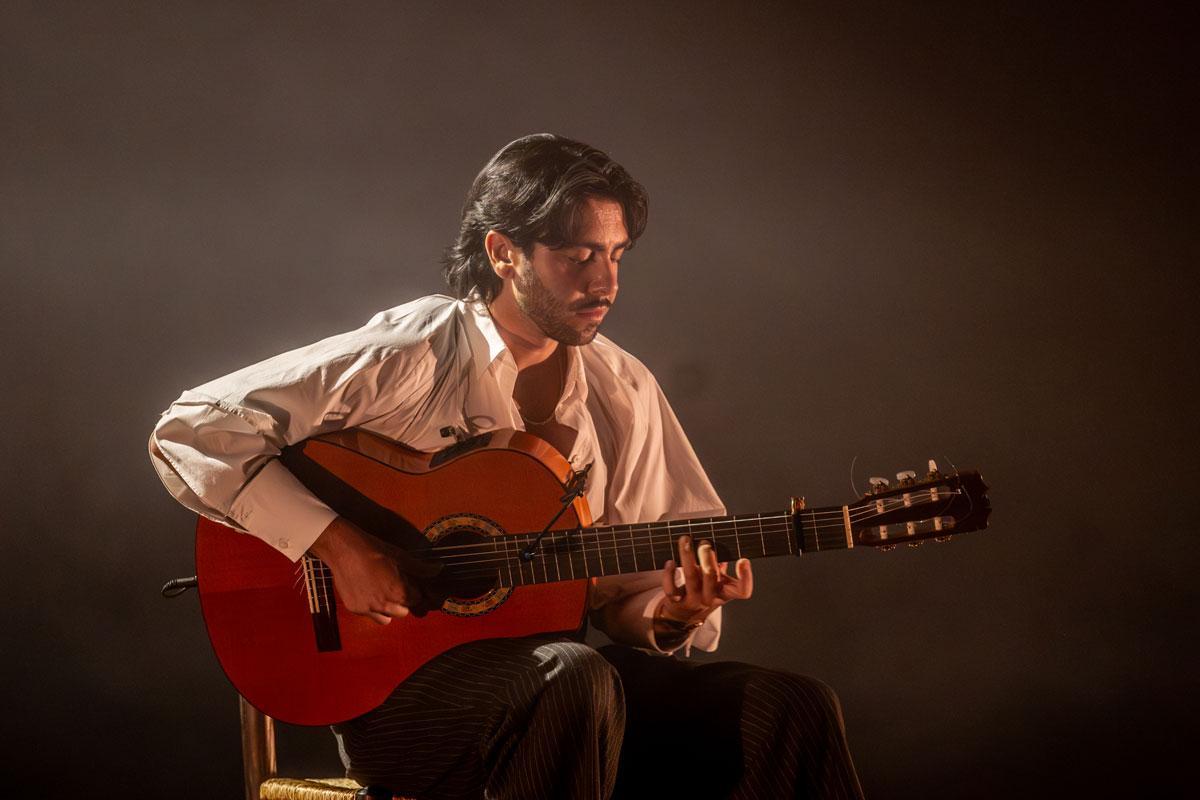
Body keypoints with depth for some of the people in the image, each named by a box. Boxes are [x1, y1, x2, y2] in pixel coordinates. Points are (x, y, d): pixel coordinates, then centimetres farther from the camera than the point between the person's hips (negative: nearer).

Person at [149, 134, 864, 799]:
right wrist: (337, 545, -19)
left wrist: (672, 613, -11)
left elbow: (625, 587, 13)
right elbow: (190, 431, -12)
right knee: (574, 681, -38)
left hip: (549, 659, 5)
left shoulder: (623, 390, 8)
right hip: (396, 679, -4)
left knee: (793, 709, -19)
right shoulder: (408, 358, -9)